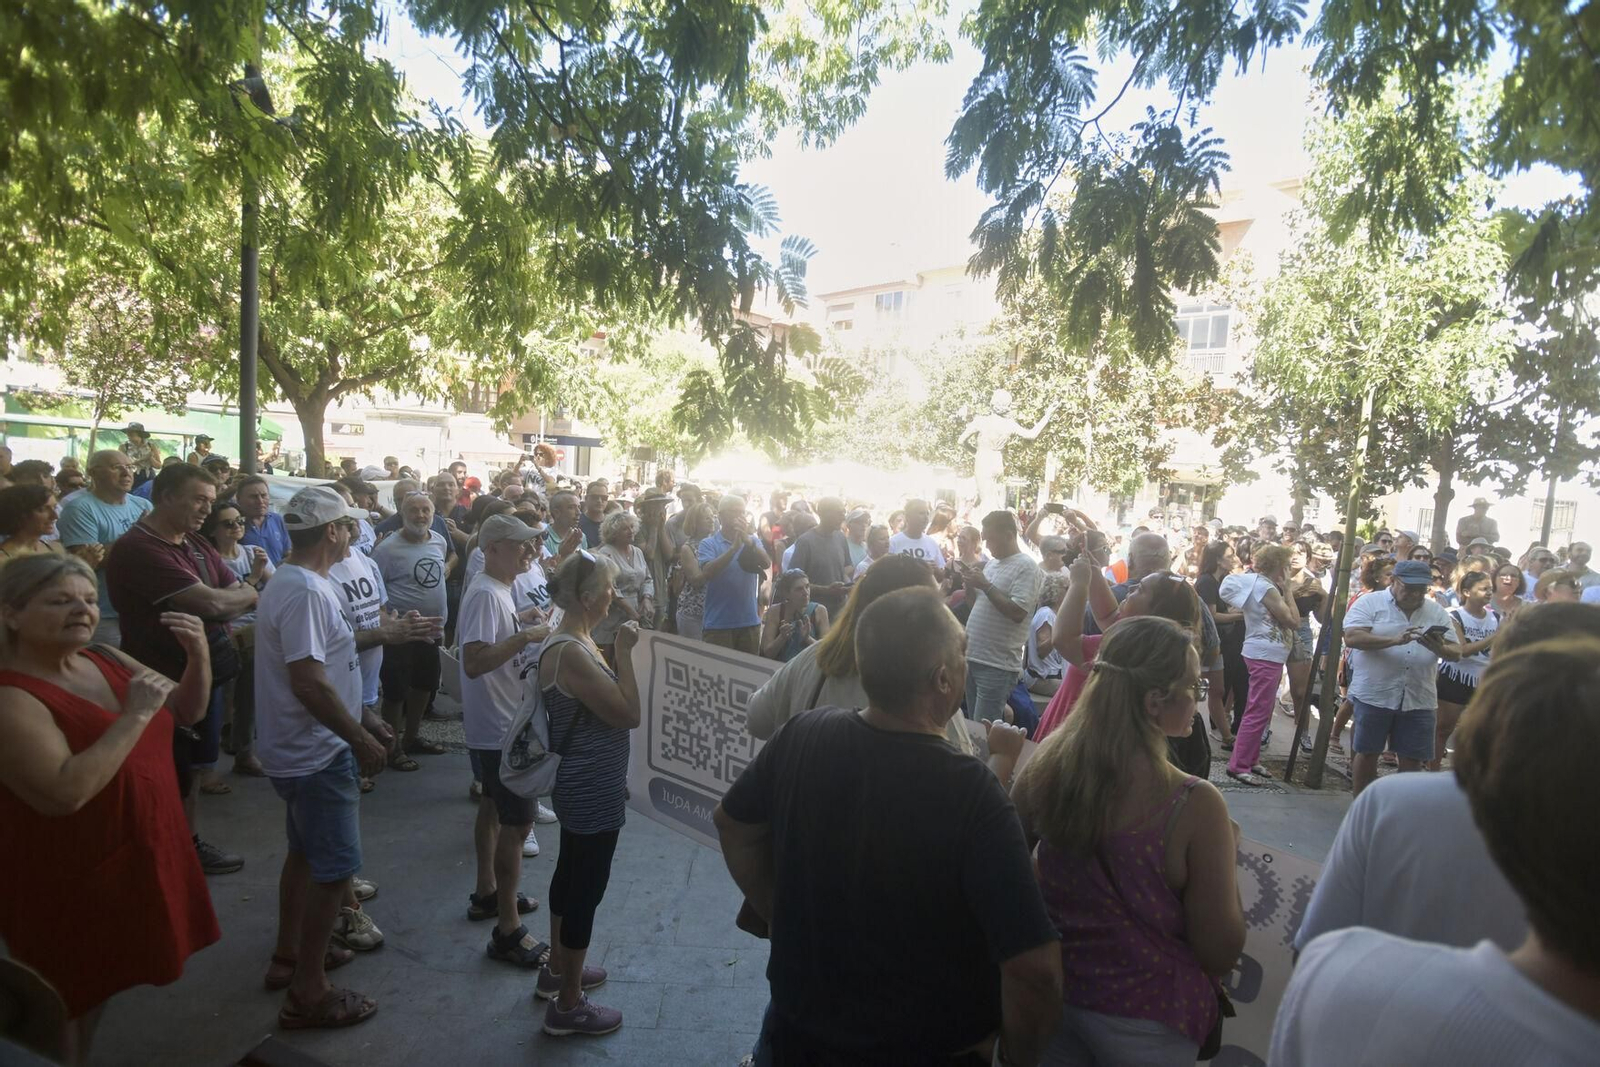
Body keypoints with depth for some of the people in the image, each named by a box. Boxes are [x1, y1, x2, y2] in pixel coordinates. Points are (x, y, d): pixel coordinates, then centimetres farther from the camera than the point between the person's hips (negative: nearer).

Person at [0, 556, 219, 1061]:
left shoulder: (106, 659, -1)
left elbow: (188, 711, 7)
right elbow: (65, 793, -34)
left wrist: (199, 655, -11)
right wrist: (135, 715, -30)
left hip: (133, 857, 7)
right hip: (70, 881, -7)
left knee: (100, 988, 24)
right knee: (68, 1011, 10)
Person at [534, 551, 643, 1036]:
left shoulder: (570, 641, 4)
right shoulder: (571, 653, -28)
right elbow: (629, 714, -26)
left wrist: (618, 652, 3)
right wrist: (625, 652, -23)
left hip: (581, 786, 11)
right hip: (594, 792, -11)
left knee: (572, 874, 24)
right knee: (586, 888, 4)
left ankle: (557, 970, 44)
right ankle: (568, 1005, 21)